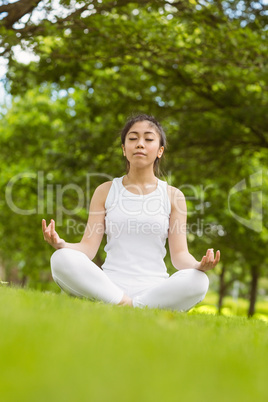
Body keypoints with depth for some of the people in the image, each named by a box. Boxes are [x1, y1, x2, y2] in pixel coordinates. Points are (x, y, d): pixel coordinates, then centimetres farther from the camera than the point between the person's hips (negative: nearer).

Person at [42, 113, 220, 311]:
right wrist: (61, 244, -18)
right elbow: (88, 247, 5)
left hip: (155, 290, 0)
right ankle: (127, 305, -27)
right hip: (108, 286, 0)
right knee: (62, 259, -28)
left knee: (198, 281, -32)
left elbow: (179, 254, 4)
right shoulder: (106, 191, 12)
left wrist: (198, 265, -20)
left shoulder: (173, 196, 11)